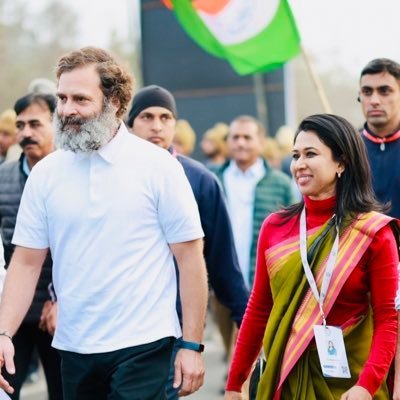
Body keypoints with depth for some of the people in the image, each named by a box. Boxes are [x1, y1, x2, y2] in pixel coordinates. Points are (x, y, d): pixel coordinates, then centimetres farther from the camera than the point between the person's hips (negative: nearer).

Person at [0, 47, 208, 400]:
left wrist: (192, 345, -9)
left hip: (141, 346, -3)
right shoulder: (45, 173, 3)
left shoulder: (158, 165, -5)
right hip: (73, 347, 4)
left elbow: (190, 256, -5)